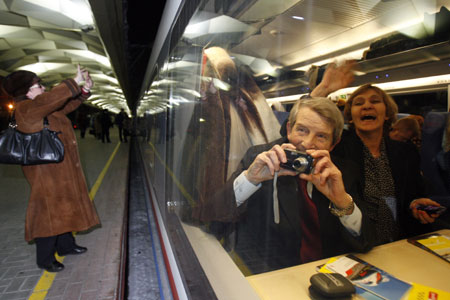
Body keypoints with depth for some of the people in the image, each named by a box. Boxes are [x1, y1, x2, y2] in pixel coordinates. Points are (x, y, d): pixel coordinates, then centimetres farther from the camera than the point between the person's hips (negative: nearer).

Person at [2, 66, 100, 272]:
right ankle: (45, 259, 17)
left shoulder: (48, 109, 11)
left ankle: (65, 245, 36)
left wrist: (84, 89, 3)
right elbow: (47, 99, -32)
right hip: (45, 172, -9)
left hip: (63, 169, 9)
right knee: (49, 213, 0)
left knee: (65, 208, 18)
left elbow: (68, 105, 19)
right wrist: (75, 83, -29)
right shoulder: (25, 110, -15)